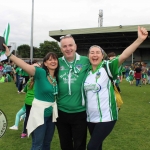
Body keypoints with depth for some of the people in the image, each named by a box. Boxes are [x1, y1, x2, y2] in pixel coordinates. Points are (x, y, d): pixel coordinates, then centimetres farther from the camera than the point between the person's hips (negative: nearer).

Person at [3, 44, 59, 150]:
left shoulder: (56, 77, 2)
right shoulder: (41, 73, -16)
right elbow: (25, 66, -32)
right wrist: (9, 55, -43)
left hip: (51, 113, 6)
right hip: (39, 112, -6)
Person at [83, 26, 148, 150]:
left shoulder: (107, 66, -10)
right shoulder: (87, 72, 4)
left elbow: (124, 56, -26)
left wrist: (140, 39, -36)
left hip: (106, 117, -5)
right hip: (91, 117, 5)